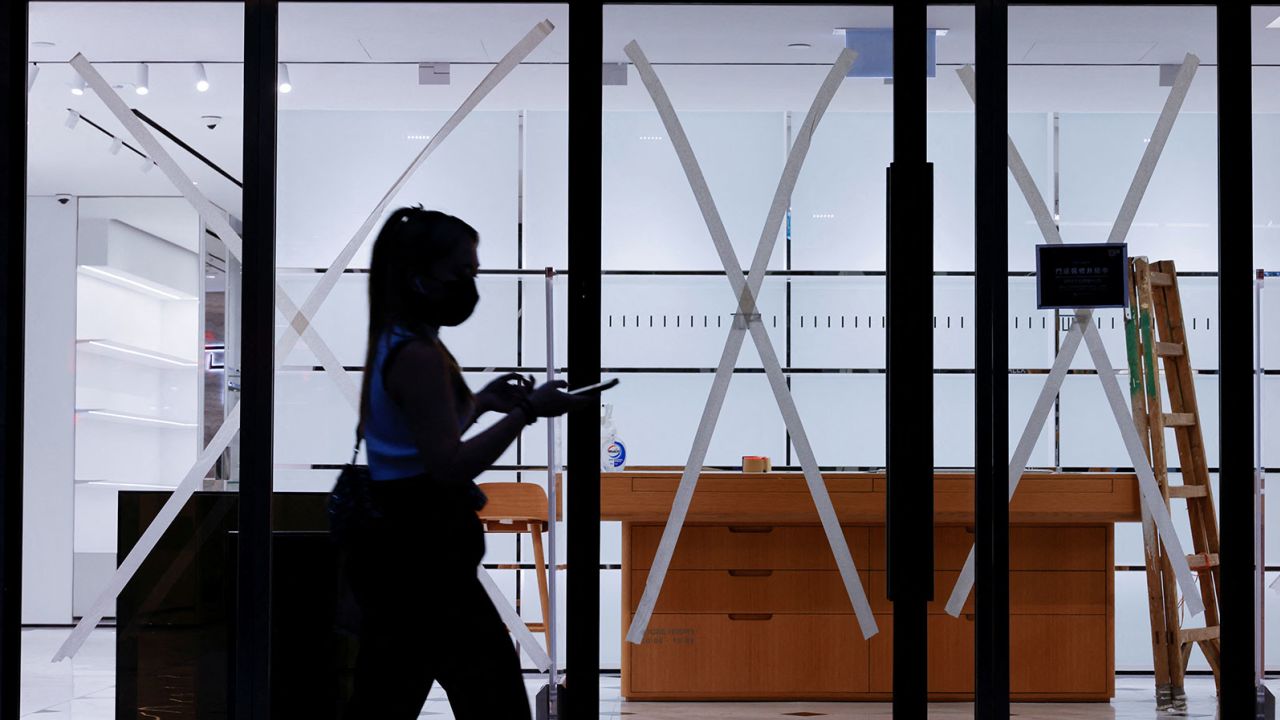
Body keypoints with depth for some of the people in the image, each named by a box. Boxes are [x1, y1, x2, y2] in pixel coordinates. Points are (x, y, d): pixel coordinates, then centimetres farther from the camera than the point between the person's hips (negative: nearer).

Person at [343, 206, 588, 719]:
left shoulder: (391, 346, 13)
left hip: (397, 549, 10)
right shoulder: (419, 355, -18)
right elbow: (450, 466, -22)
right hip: (425, 560, -10)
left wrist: (480, 402, 17)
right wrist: (526, 413, -23)